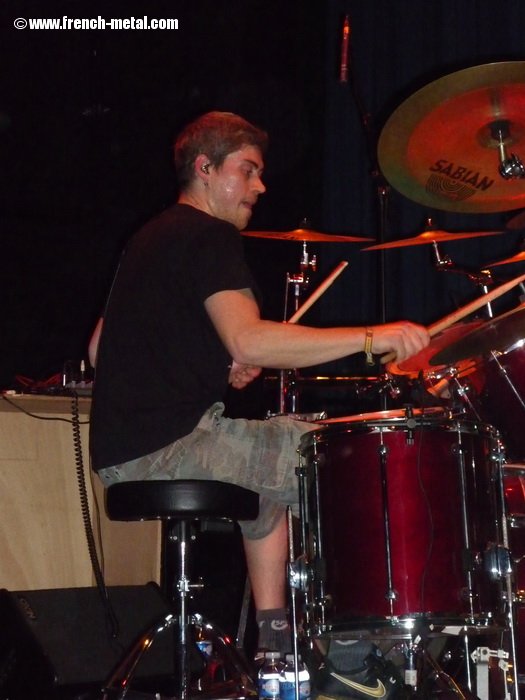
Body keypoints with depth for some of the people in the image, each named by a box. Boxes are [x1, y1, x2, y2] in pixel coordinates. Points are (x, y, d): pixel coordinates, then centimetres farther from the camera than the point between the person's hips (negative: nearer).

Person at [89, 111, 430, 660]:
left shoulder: (149, 239, 21)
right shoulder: (209, 235, -9)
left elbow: (100, 350, 23)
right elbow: (248, 341, -26)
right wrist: (372, 338, -25)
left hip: (121, 450, 10)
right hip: (171, 442, -10)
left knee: (275, 473, 28)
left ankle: (274, 637, 23)